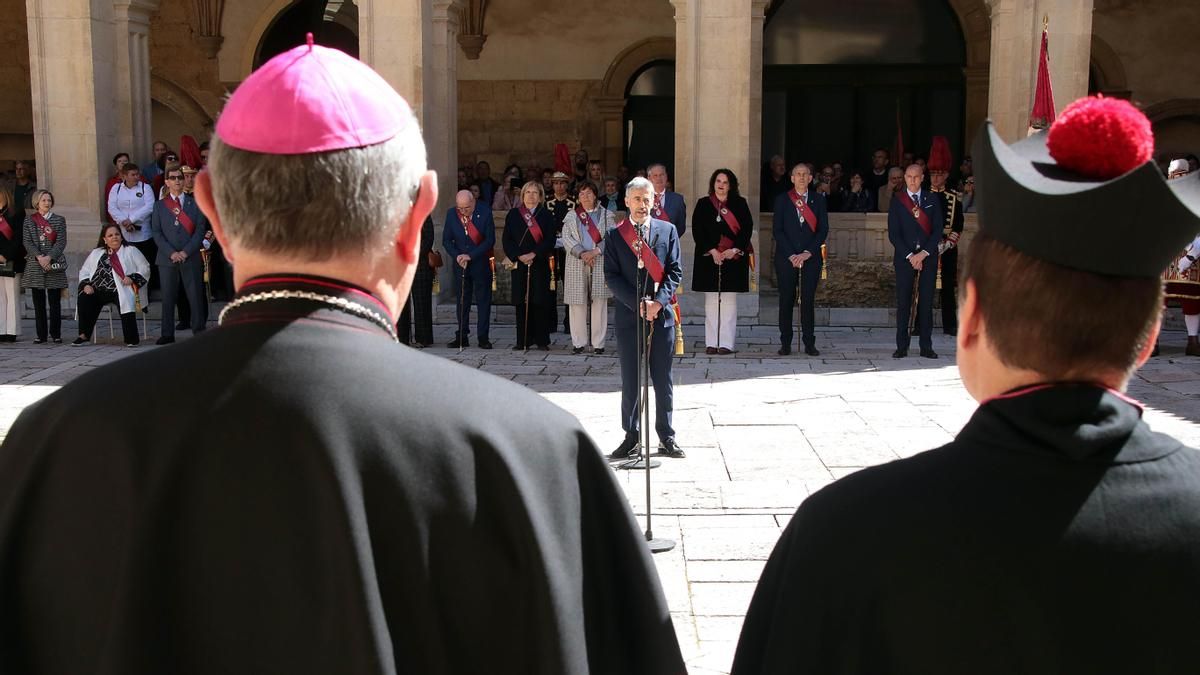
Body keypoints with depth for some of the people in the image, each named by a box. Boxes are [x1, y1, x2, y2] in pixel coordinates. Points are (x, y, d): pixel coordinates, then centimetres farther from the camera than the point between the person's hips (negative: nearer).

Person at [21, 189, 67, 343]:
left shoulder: (59, 220, 7)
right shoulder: (29, 220, 8)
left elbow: (61, 242, -2)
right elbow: (27, 241, 1)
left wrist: (49, 257, -15)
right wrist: (39, 257, -14)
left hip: (54, 264, -1)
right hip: (35, 264, 1)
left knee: (55, 301, 0)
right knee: (38, 302, 3)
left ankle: (56, 334, 6)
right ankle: (41, 334, 7)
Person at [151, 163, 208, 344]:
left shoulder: (195, 204, 7)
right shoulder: (159, 205, 10)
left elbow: (200, 230, 0)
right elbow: (157, 232, 3)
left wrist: (186, 252, -11)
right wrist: (171, 253, -9)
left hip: (191, 258, -1)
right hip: (167, 259, 1)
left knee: (196, 296, -1)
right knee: (167, 297, 3)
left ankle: (199, 332, 4)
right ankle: (168, 334, 8)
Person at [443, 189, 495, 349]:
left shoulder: (485, 213, -10)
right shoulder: (451, 214, -1)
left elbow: (490, 240, -11)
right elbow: (446, 240, 4)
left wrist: (471, 255, -17)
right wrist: (456, 256, -13)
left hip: (481, 263, -2)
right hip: (460, 264, 3)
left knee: (483, 300, 1)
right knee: (462, 301, 6)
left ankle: (483, 337, 6)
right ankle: (462, 337, 11)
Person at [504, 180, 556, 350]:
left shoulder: (546, 215, 6)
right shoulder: (513, 215, 10)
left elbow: (550, 240, -2)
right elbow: (506, 239, 5)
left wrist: (534, 254, -13)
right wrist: (519, 256, -8)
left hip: (540, 264, -1)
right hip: (519, 264, 2)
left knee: (539, 302, -3)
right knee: (521, 302, 1)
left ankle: (542, 340, 2)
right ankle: (523, 340, 6)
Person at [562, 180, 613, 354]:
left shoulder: (606, 215, 11)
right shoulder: (571, 216, 14)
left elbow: (611, 237, -1)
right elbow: (566, 238, 2)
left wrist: (595, 251, -14)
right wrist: (581, 253, -13)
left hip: (600, 264, -1)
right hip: (577, 265, 1)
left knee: (599, 303, -3)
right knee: (577, 304, -1)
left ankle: (598, 343, 1)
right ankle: (579, 342, 6)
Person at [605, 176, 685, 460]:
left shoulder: (668, 230, 7)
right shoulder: (616, 235, 4)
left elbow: (675, 270, 2)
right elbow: (611, 276, -2)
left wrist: (658, 302, -12)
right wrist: (637, 304, -12)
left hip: (662, 314, 1)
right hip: (628, 315, -1)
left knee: (663, 380, 7)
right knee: (630, 381, 5)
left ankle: (666, 437, 16)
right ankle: (631, 438, 13)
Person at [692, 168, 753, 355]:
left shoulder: (740, 204, 7)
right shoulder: (703, 204, 7)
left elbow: (747, 228, 1)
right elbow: (697, 230, 0)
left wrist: (734, 250, -11)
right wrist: (712, 251, -11)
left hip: (733, 258, -1)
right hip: (709, 258, 1)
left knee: (729, 301, -3)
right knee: (711, 301, 1)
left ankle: (727, 343, -2)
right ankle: (711, 343, 4)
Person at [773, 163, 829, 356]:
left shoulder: (818, 200, 9)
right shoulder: (782, 200, 6)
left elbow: (823, 229, 3)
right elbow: (777, 230, 0)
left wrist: (808, 253, -8)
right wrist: (791, 255, -9)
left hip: (811, 257, 1)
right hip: (786, 258, 0)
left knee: (808, 300, 0)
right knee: (786, 300, 0)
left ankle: (809, 343, 4)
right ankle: (785, 343, 5)